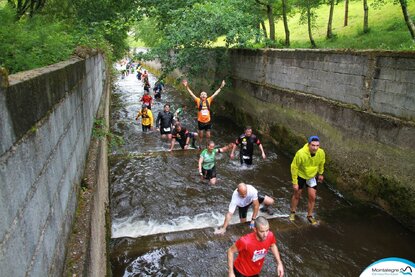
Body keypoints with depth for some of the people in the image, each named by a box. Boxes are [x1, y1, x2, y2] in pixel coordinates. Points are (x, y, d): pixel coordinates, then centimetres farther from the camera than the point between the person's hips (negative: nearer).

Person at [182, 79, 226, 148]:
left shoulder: (209, 100, 1)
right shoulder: (198, 101, -4)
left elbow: (215, 94, 2)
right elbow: (191, 94, -9)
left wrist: (221, 87, -1)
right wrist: (187, 87, -17)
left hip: (208, 121, 2)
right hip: (200, 121, -2)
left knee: (208, 136, 11)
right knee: (200, 136, 11)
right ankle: (200, 147, 25)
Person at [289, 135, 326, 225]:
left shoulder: (321, 153, -24)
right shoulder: (301, 153, -35)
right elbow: (294, 167, -21)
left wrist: (320, 174, 15)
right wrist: (294, 182, -17)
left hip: (312, 176, 2)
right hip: (300, 175, -2)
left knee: (312, 197, 2)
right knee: (297, 195, 14)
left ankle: (310, 216, 25)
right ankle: (292, 213, 37)